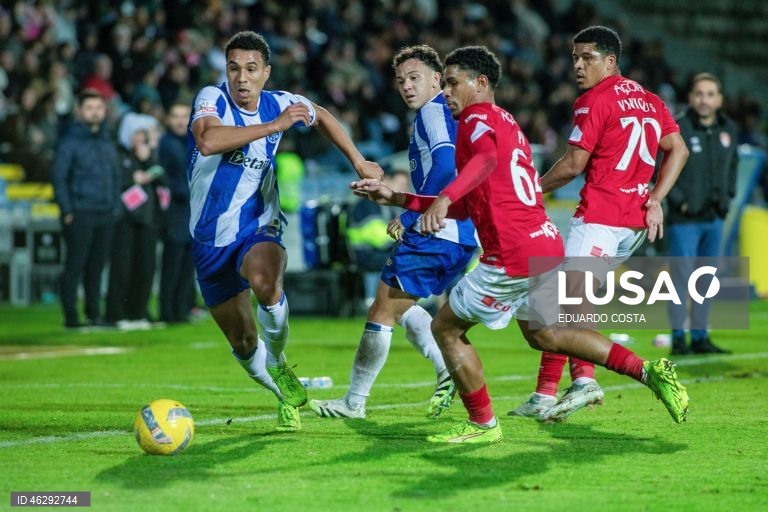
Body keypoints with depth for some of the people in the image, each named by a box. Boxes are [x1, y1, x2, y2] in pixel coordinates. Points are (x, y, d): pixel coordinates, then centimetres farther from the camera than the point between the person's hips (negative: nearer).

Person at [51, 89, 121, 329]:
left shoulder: (107, 142, 15)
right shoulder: (70, 141, -3)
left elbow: (115, 176, 22)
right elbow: (58, 177, -6)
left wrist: (116, 207, 11)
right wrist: (67, 211, -11)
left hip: (106, 216, 6)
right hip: (80, 215, -5)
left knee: (97, 266, 8)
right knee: (75, 265, -5)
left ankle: (94, 313, 13)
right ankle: (71, 317, -3)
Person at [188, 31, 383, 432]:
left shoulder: (279, 103, -4)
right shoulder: (211, 99, -16)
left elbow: (321, 116, 20)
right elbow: (207, 141, -39)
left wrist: (359, 163, 18)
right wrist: (275, 126, -35)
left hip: (258, 229, 0)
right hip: (210, 238, 0)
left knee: (264, 283, -36)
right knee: (241, 342, 9)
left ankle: (278, 364, -10)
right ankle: (288, 397, 36)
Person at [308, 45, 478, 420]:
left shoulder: (434, 111, -8)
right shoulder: (450, 113, 21)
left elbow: (445, 168, -22)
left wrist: (409, 217, -16)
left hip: (435, 233, -10)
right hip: (462, 236, 10)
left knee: (382, 312, -1)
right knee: (400, 306, 22)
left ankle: (354, 402, 6)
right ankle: (448, 368, 5)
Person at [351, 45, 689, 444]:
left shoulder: (477, 119, -4)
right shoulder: (507, 125, 24)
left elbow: (485, 160, -31)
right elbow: (466, 208, 26)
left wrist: (444, 198, -46)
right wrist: (397, 199, 23)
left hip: (512, 257, -10)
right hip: (547, 245, 10)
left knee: (445, 329, 6)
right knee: (542, 334, 26)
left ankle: (483, 424, 12)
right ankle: (648, 372, 16)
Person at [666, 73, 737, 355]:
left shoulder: (728, 128, 6)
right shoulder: (676, 128, -12)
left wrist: (727, 195, 10)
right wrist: (678, 200, -13)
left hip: (714, 217, 6)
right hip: (685, 218, -6)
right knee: (682, 278, -5)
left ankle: (700, 336, 21)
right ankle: (678, 338, 3)